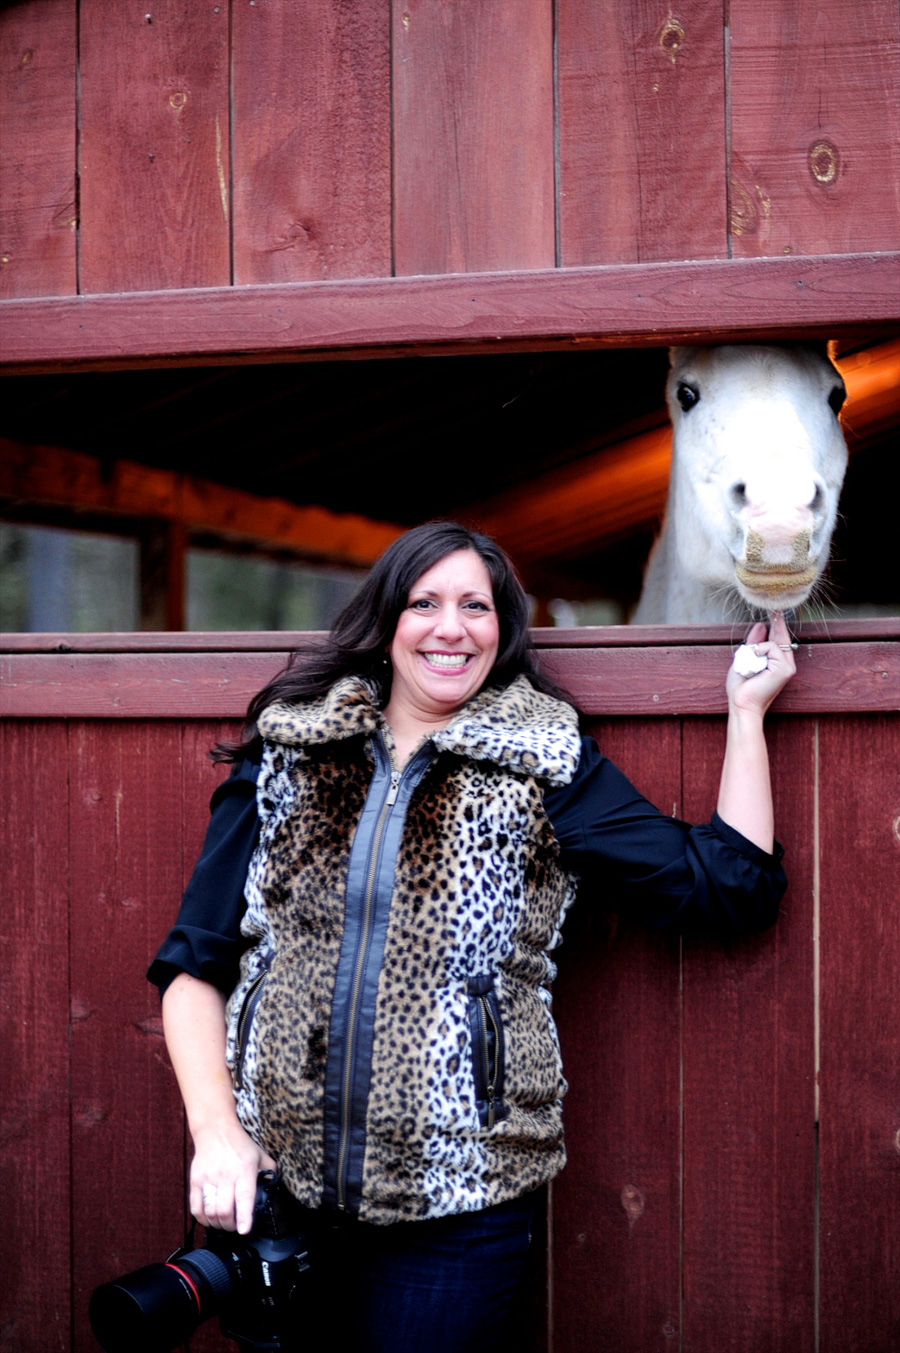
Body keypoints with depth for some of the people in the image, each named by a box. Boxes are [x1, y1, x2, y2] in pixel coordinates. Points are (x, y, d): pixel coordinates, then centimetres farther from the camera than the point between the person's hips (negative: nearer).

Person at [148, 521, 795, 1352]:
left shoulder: (546, 766, 2)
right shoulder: (285, 755, 5)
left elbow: (731, 886, -1)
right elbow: (194, 962, 5)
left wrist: (748, 709, 3)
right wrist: (215, 1127, -9)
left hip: (458, 1202, -1)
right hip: (271, 1189, 2)